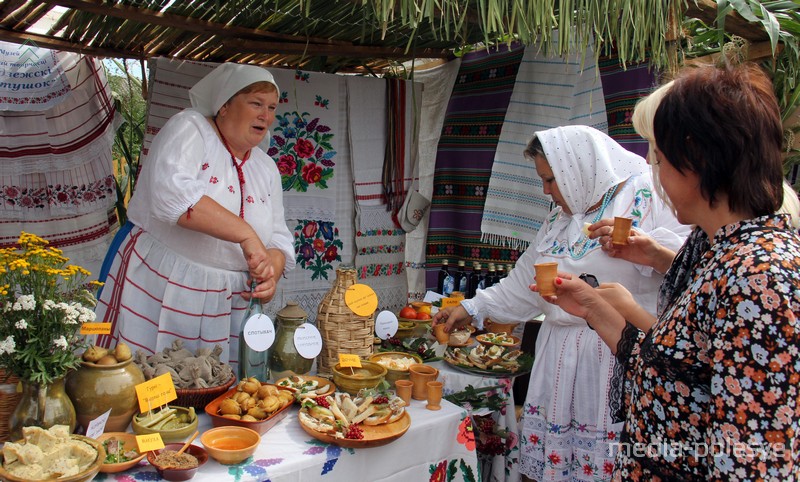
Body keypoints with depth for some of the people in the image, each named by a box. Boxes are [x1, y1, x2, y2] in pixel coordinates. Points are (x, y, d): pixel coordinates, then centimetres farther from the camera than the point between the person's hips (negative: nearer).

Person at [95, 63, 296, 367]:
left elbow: (279, 240, 12)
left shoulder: (266, 168, 13)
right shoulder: (190, 128, -5)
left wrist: (271, 272, -11)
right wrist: (246, 234, -26)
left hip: (225, 308, 5)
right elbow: (171, 193, -23)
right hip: (156, 292, -5)